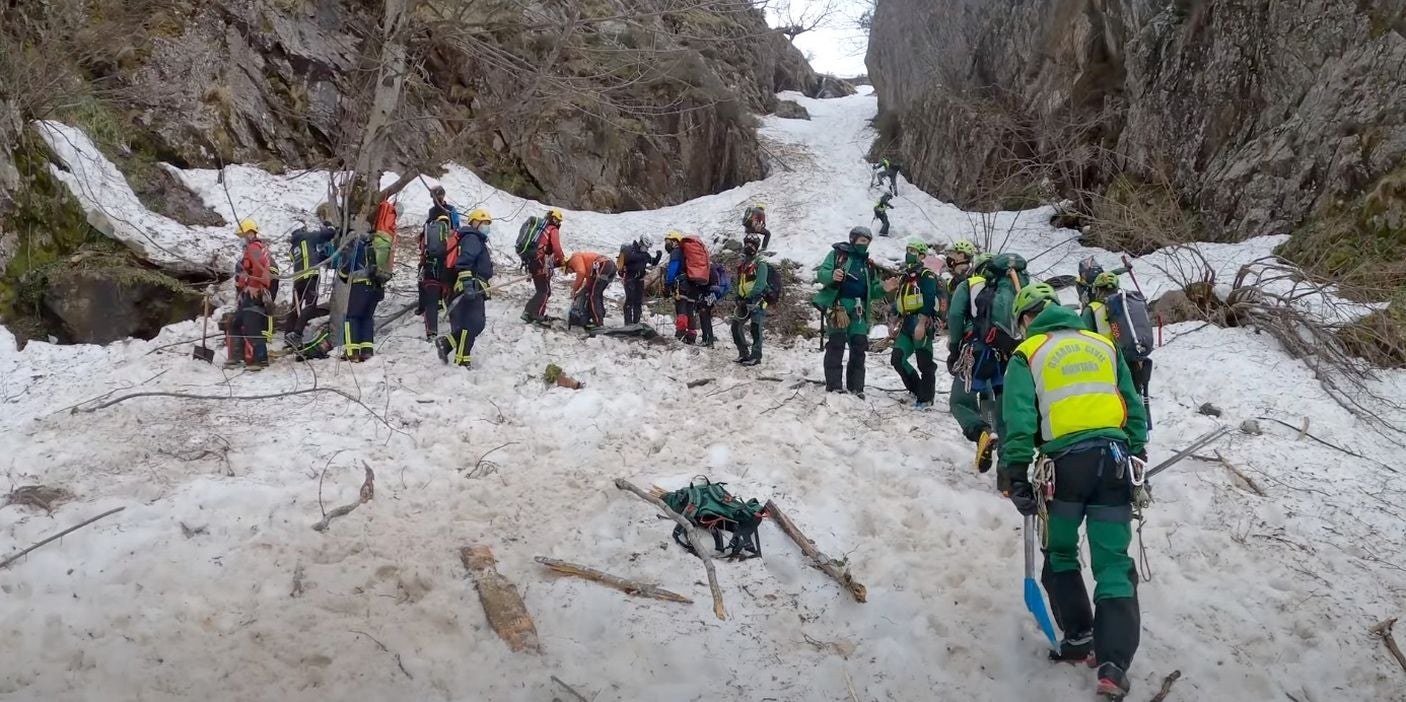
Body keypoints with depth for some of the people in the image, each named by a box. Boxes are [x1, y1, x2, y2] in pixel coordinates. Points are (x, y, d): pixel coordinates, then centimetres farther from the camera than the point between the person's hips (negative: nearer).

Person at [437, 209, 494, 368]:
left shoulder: (479, 241, 26)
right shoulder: (472, 238, -7)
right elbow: (464, 262, -22)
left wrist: (484, 289, 34)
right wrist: (467, 283, -32)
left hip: (475, 289, 10)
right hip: (470, 289, -10)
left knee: (477, 324, 11)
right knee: (471, 324, -11)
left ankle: (446, 343, 14)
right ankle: (462, 362, -10)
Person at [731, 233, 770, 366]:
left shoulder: (760, 264, -8)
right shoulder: (743, 263, 17)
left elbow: (760, 284, -18)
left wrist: (749, 298, -21)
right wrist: (738, 297, 10)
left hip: (756, 301, -8)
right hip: (744, 301, 8)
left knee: (755, 329, -7)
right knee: (736, 326, 7)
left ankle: (756, 356, -1)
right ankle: (744, 353, 16)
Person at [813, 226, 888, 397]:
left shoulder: (869, 265, 20)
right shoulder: (837, 254, 6)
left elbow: (872, 291, 18)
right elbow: (821, 273, -4)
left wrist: (884, 288, -3)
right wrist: (831, 275, -27)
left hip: (858, 310, 5)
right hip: (837, 305, -5)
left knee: (859, 346, 1)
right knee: (836, 343, -10)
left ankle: (856, 387, 6)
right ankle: (833, 386, -9)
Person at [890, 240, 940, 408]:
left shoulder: (927, 276, -5)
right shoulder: (904, 277, 19)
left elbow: (929, 301, -16)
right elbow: (898, 302, 24)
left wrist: (921, 324, -25)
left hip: (922, 324, -7)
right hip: (906, 326, 7)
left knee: (924, 364, -3)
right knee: (897, 359, -2)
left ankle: (926, 398, 6)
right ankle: (917, 389, 13)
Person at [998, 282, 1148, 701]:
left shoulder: (1027, 355, 5)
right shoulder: (1103, 345, 17)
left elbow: (1018, 420, -6)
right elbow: (1134, 407, 17)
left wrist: (1015, 477, -6)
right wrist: (1137, 455, 22)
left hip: (1067, 462, -3)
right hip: (1116, 457, 3)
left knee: (1060, 555, 20)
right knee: (1114, 564, 2)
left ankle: (1080, 638, 21)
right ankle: (1114, 664, -8)